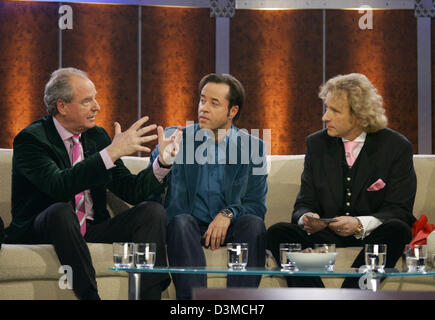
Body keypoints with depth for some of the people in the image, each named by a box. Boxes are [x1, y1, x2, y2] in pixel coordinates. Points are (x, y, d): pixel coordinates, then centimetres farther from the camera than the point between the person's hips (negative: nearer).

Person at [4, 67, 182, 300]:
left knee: (153, 211, -13)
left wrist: (163, 161, -11)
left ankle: (149, 294, -26)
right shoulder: (30, 139, -10)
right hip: (40, 234, -6)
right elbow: (59, 186, -29)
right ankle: (89, 295, -36)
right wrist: (112, 152, -31)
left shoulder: (98, 136, 10)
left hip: (92, 229, 6)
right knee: (60, 210, -38)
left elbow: (130, 190, 6)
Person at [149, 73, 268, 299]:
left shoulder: (253, 147, 6)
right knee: (181, 221, -33)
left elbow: (257, 205, 2)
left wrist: (228, 214, -19)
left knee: (254, 224, -30)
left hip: (227, 227, 1)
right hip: (188, 227, 0)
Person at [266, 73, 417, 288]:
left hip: (372, 235, -3)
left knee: (396, 230, -35)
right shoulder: (316, 144, 9)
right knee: (278, 232, -22)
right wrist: (306, 218, -18)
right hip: (326, 236, 3)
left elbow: (400, 210, -7)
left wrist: (359, 224, -27)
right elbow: (304, 203, 9)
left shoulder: (397, 146, -2)